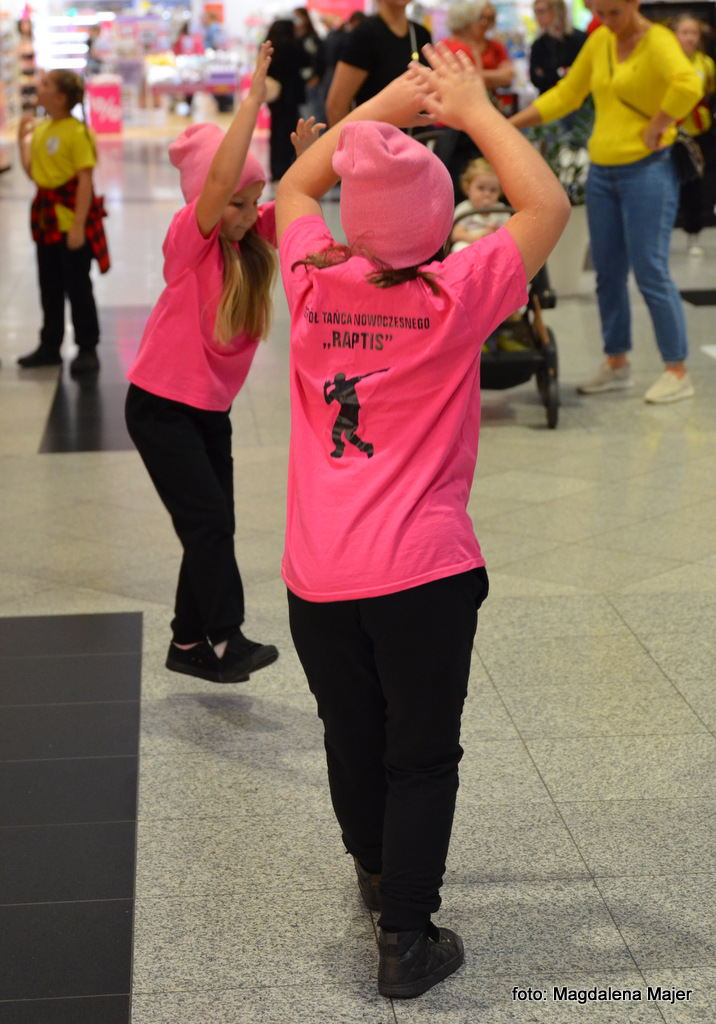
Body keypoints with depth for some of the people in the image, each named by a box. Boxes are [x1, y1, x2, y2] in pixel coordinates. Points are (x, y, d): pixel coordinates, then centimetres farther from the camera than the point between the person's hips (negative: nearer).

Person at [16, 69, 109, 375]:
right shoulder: (41, 129, 7)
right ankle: (50, 346, 26)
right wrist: (22, 140, 7)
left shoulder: (76, 133, -16)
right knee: (49, 286, 15)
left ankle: (87, 350, 13)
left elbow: (85, 181, -18)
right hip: (47, 218, 7)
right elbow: (32, 172, 13)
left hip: (70, 217, -7)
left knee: (78, 286, 2)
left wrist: (78, 226, -20)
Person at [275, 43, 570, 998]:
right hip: (422, 571, -4)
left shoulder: (314, 283, 1)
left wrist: (382, 107, 20)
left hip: (317, 577, 4)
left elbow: (294, 186, 21)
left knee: (352, 742, 21)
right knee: (422, 759, 8)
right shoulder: (454, 298, -9)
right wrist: (474, 111, 9)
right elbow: (547, 204, 2)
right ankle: (408, 938, 13)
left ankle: (376, 874, 45)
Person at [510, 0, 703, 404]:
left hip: (647, 170, -7)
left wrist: (655, 128, -21)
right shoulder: (599, 42, 9)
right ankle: (617, 365, 23)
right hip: (602, 170, 7)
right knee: (608, 273, 11)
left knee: (650, 271, -7)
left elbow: (688, 84, -32)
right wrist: (509, 125, 13)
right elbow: (566, 94, 17)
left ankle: (678, 372, 2)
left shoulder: (657, 41, -12)